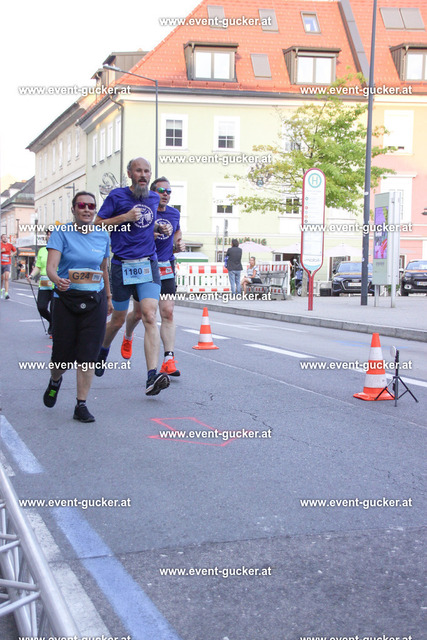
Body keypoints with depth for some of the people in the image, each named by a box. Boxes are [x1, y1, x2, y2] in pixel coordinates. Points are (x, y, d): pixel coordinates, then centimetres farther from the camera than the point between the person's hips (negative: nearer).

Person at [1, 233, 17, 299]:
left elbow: (15, 251, 23)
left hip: (7, 264, 0)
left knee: (7, 278, -16)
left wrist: (12, 254, 2)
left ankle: (6, 293, -22)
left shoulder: (10, 245, 6)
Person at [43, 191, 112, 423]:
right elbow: (51, 266, -16)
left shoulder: (103, 236, 7)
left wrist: (109, 297, 23)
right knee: (63, 354, 3)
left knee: (88, 356, -4)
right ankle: (55, 381, 39)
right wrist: (57, 280, -37)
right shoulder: (61, 233, -4)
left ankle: (81, 406, 4)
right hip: (65, 300, -2)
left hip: (94, 301, 2)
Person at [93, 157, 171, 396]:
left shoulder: (154, 198, 13)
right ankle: (102, 352, 44)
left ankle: (152, 377, -23)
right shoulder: (117, 196, -1)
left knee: (150, 317, -15)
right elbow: (97, 225, -2)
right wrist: (125, 217, -13)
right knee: (118, 320, 11)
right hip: (122, 265, -2)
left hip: (149, 264, 2)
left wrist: (158, 228, 9)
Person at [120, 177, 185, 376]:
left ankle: (169, 360, -10)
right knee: (138, 313, 9)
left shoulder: (174, 213, 7)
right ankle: (128, 337, 44)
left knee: (167, 313, -9)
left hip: (166, 269, 3)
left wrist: (179, 244, 4)